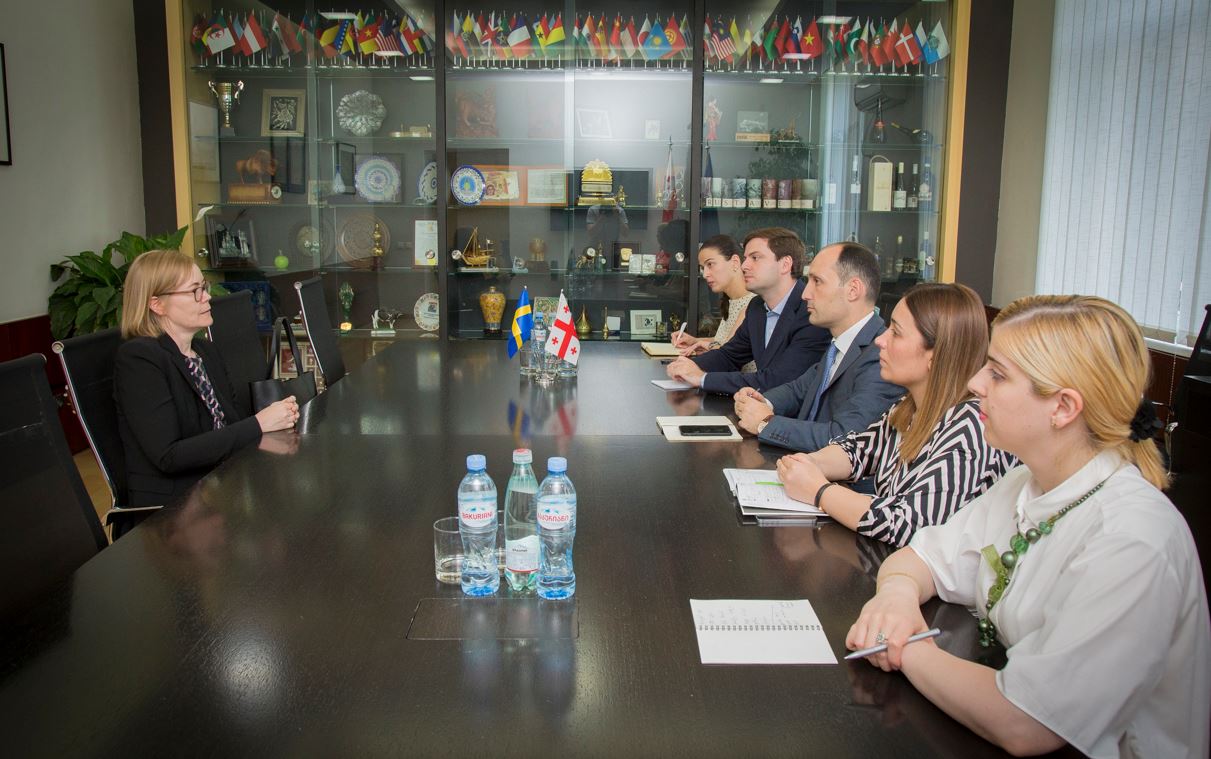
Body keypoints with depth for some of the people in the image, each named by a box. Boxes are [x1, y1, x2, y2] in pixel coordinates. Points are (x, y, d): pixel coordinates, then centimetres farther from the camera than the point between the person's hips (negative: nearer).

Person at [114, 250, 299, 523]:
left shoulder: (206, 351, 14)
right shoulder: (138, 358, -11)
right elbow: (168, 456, -19)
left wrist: (275, 415, -7)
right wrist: (258, 425, -20)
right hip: (170, 506, -7)